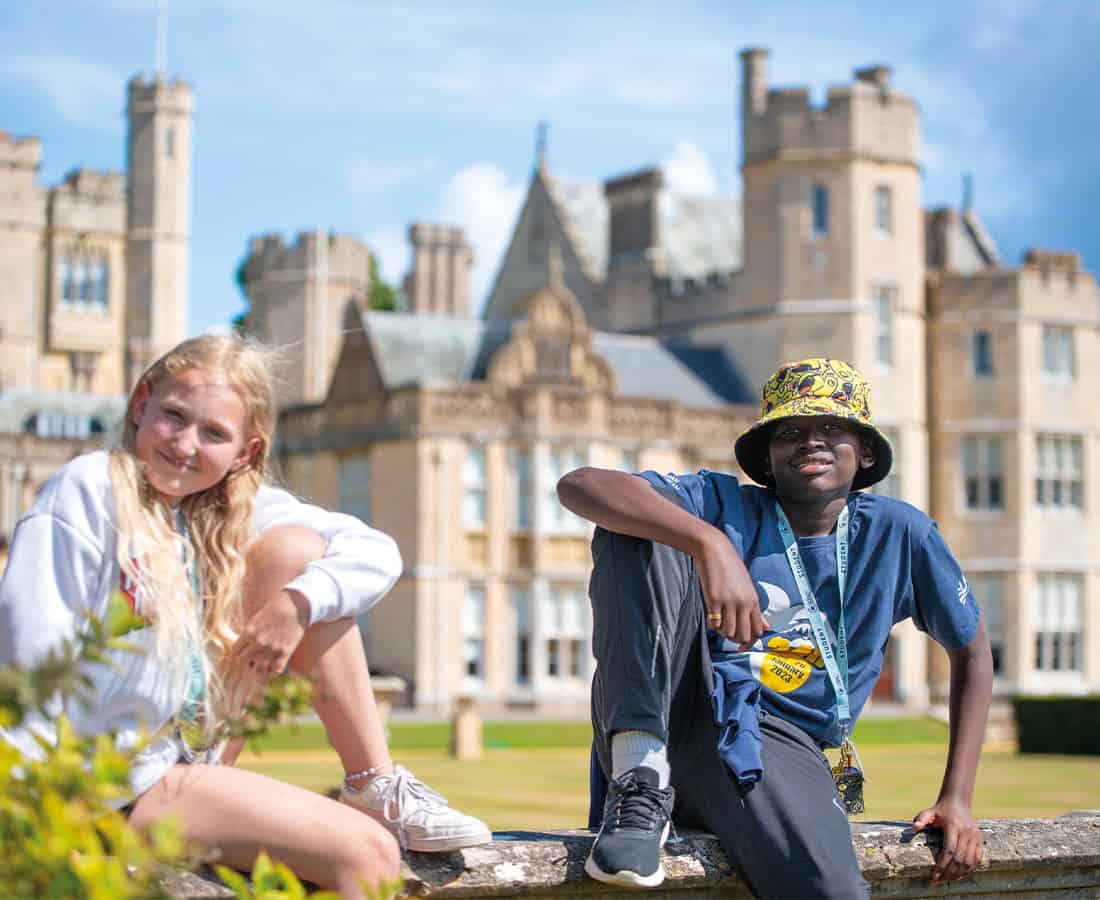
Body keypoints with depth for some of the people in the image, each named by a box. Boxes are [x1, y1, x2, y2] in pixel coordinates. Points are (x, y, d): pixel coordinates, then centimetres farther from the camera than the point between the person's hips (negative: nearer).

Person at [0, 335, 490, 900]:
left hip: (194, 747, 7)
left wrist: (296, 604, -15)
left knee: (295, 549, -5)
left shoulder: (235, 508, 5)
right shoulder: (86, 490, -14)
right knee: (367, 852, -20)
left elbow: (377, 553, 3)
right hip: (116, 784, -7)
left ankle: (374, 786, -1)